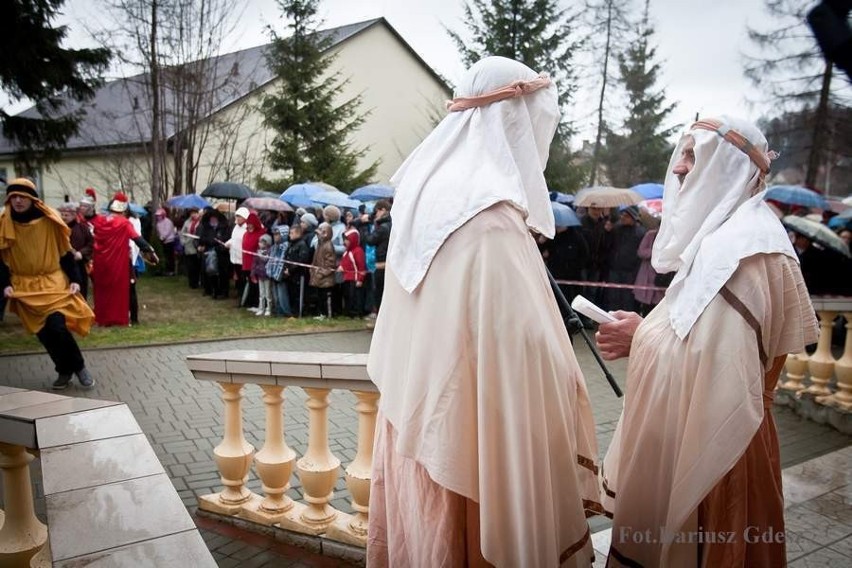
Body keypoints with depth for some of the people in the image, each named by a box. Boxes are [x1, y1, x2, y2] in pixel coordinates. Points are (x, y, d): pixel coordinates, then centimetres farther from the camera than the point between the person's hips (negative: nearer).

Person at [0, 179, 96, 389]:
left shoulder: (49, 221, -5)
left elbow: (65, 252, 1)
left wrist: (74, 279, -7)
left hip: (53, 282, -2)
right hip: (25, 287, 2)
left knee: (57, 326, -17)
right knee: (44, 332, 1)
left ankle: (78, 367, 3)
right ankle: (65, 371, 17)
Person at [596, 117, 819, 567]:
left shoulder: (741, 244, -20)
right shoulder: (722, 234, 12)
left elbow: (723, 352, -26)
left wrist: (642, 337, -15)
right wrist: (644, 331, 1)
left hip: (713, 437, -9)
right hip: (697, 423, 9)